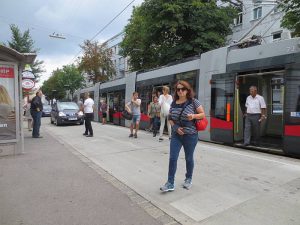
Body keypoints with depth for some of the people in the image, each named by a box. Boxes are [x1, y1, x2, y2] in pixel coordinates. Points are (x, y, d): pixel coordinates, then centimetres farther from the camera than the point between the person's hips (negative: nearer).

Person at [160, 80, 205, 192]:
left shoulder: (193, 102, -7)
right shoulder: (173, 103, 4)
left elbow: (202, 114, -3)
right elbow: (170, 118, 10)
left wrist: (193, 116, -23)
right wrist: (175, 127, -8)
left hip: (190, 135, -3)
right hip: (176, 135, 3)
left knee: (189, 158, 12)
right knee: (172, 158, -1)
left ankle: (188, 179, 35)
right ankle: (170, 183, 8)